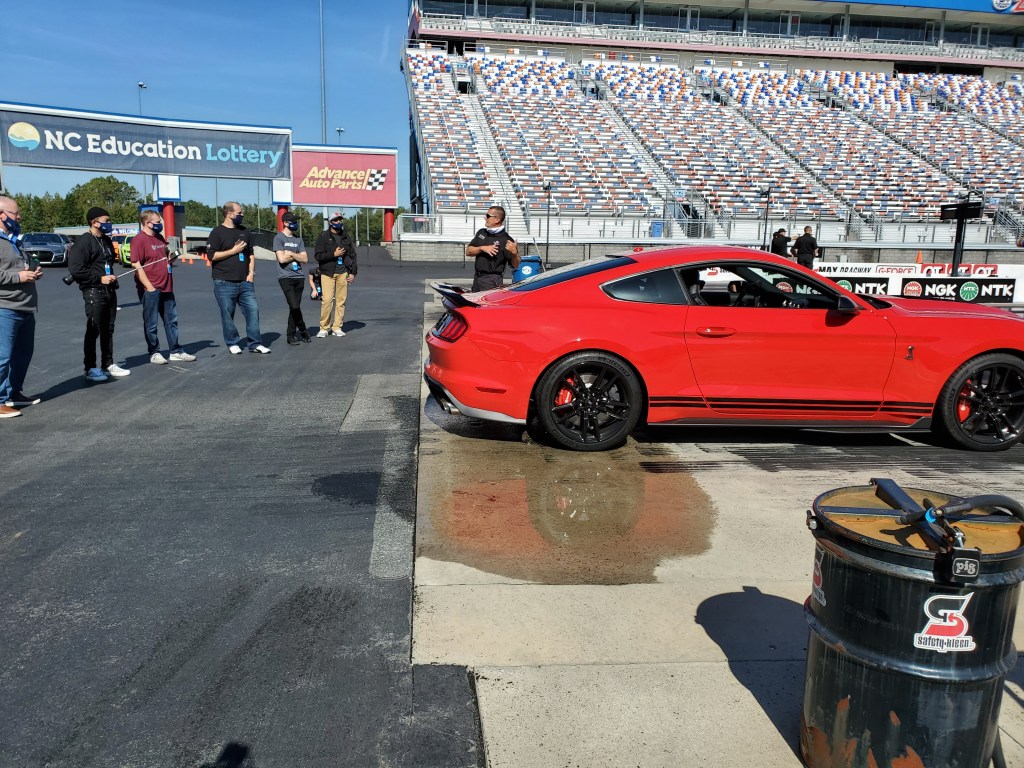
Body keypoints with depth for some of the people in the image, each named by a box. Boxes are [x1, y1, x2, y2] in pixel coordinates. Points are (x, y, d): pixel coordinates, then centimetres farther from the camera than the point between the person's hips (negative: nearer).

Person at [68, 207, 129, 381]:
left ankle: (108, 365, 22)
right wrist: (100, 279, -18)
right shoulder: (84, 241, -11)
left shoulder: (106, 241, 16)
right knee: (93, 330, -6)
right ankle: (90, 369, -1)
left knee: (108, 329, 13)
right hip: (93, 292, -8)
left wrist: (112, 278, 12)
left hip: (109, 290, 8)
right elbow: (75, 268, -18)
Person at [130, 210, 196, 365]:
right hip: (151, 289, -8)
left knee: (171, 320, 11)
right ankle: (154, 353, 13)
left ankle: (176, 352, 19)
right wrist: (149, 287, -21)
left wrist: (170, 256, 5)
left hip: (166, 287, 8)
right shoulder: (139, 240, -12)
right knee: (151, 323, 3)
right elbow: (136, 265, -17)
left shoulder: (160, 238, 14)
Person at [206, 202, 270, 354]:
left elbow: (251, 254, 19)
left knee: (253, 310, -2)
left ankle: (255, 343, 4)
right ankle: (233, 343, 15)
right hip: (224, 283, -4)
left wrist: (251, 272, 6)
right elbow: (211, 255, -11)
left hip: (245, 281, 5)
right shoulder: (217, 232, -3)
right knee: (227, 314, 2)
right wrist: (234, 250, -12)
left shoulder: (245, 232, 14)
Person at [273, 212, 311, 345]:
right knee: (294, 306, -15)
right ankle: (303, 330, 5)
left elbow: (305, 259, 6)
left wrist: (291, 254, -6)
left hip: (299, 277, 5)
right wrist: (296, 256, 1)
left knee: (294, 307, 5)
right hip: (285, 277, -5)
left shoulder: (298, 240, 15)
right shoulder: (279, 238, -2)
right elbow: (282, 259, -11)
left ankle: (291, 335, 13)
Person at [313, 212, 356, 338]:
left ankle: (337, 327, 10)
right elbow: (318, 255, -5)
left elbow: (352, 256, 17)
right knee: (327, 300, -11)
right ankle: (324, 328, -1)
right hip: (328, 273, -4)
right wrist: (333, 254, -14)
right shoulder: (323, 237, 1)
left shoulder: (346, 238, 14)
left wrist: (353, 273, 9)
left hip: (342, 273, 4)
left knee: (341, 300, 2)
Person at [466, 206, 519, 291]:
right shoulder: (481, 232, 10)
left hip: (492, 280, -7)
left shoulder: (506, 240, -9)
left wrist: (514, 253, -28)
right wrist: (482, 248, -10)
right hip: (477, 277, 7)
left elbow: (515, 265, -8)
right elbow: (468, 252, 7)